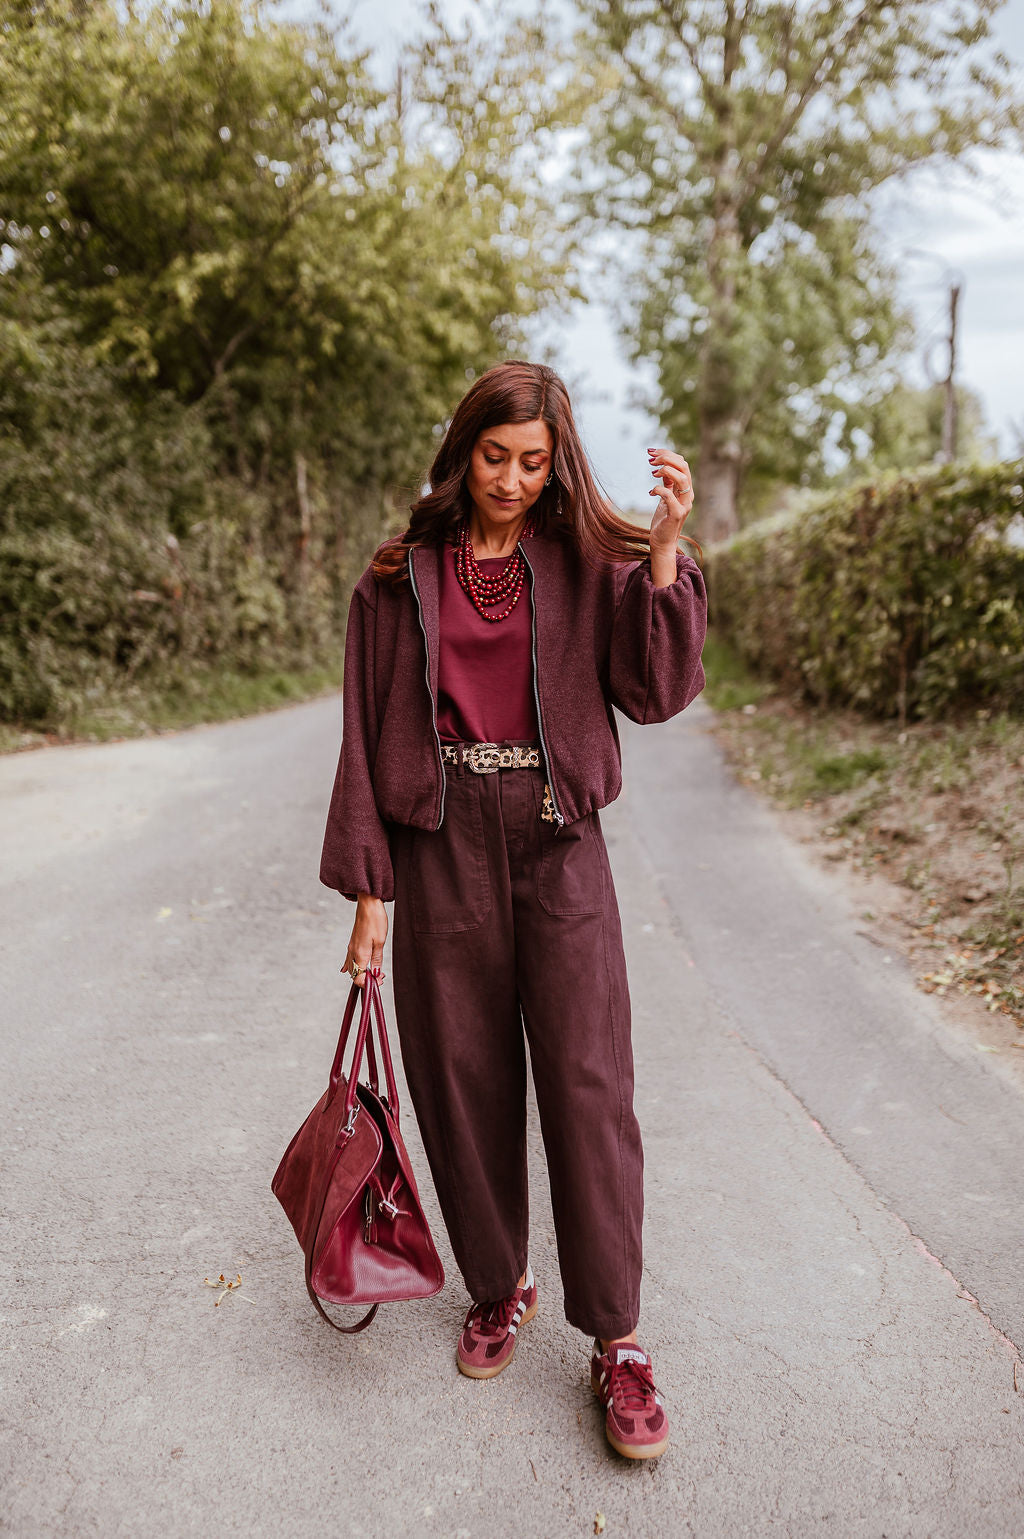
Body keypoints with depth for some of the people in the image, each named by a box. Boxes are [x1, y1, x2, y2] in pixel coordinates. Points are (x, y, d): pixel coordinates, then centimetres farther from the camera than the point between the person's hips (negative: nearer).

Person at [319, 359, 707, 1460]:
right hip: (441, 845, 1)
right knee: (463, 1080, 9)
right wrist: (368, 890, 0)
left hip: (557, 844, -1)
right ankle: (498, 1289, 32)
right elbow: (368, 736, 4)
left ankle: (617, 1342, 14)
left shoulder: (589, 566, 4)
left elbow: (655, 691, -8)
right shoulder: (401, 580, 5)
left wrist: (665, 547, -17)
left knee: (587, 1083, -2)